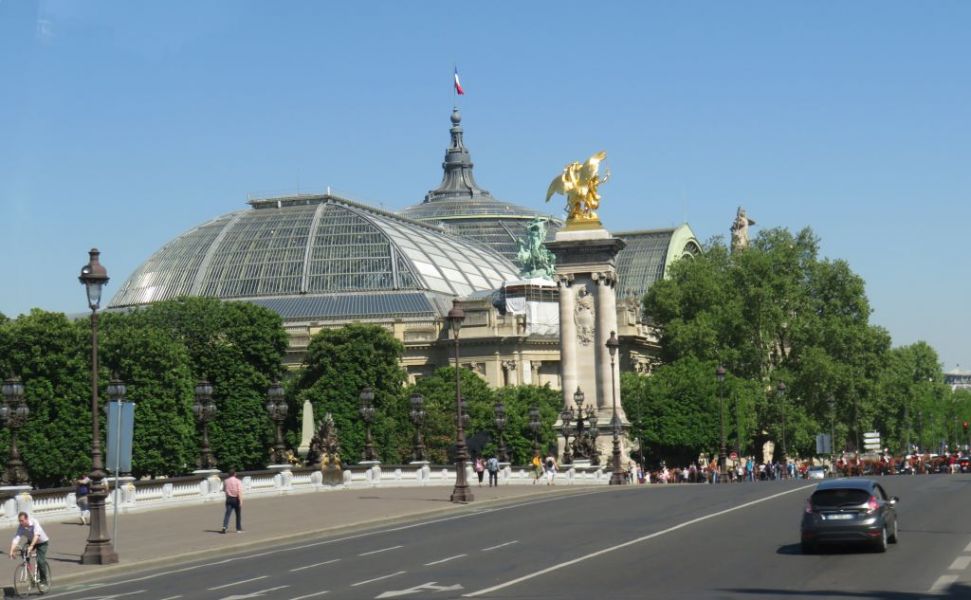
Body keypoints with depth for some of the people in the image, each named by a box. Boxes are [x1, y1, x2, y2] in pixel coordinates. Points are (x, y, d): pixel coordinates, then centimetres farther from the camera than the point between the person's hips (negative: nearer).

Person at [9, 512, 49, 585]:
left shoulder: (34, 522, -33)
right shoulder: (20, 527, -22)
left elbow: (37, 535, -45)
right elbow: (16, 539, -31)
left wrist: (31, 546, -58)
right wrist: (12, 551, -45)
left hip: (42, 542, -4)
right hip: (30, 541, 4)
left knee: (41, 561, -16)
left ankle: (43, 580, 1)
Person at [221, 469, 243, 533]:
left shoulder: (226, 481, 4)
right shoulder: (238, 481, -9)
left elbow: (224, 489, 18)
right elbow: (239, 492, -17)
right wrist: (241, 501, -20)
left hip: (229, 499, 2)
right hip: (236, 499, -2)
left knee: (227, 513, -4)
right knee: (238, 514, 11)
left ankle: (224, 526, -25)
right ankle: (239, 529, 16)